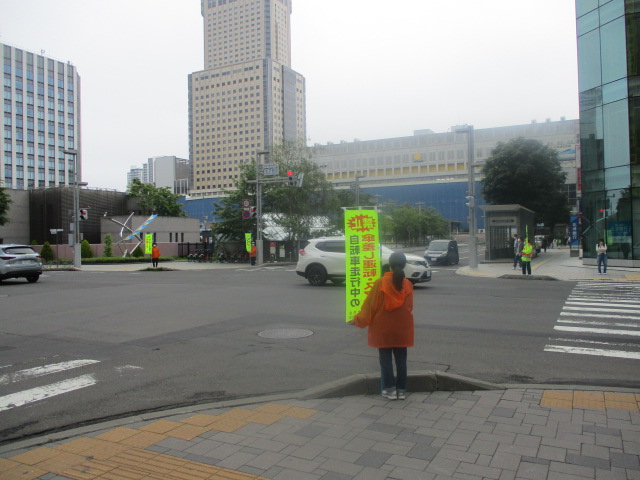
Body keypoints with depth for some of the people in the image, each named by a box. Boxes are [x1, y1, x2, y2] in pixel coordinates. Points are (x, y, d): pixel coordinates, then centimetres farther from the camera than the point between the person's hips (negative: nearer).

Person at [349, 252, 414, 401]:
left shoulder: (381, 283, -12)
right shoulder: (407, 284, -4)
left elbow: (370, 305, -7)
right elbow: (409, 307, 5)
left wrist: (358, 320, 5)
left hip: (383, 329, -2)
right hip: (402, 330, 2)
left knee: (386, 360, 7)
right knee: (401, 360, 10)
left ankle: (390, 390, 10)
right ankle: (401, 390, 15)